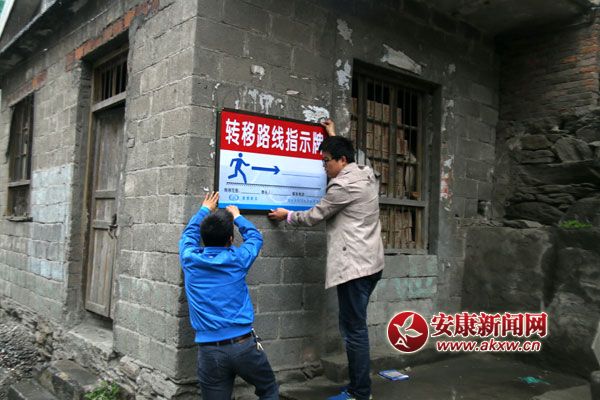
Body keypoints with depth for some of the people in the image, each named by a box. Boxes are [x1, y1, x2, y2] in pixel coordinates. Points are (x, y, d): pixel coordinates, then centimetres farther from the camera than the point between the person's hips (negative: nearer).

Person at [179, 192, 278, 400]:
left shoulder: (190, 258, 1)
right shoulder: (237, 259, -3)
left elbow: (189, 233, 25)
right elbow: (255, 236, 20)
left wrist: (205, 209, 38)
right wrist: (237, 216, 34)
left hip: (209, 350, 1)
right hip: (243, 344, -1)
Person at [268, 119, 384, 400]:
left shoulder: (343, 185, -15)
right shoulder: (366, 175, 13)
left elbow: (314, 216, -5)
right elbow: (342, 154, 37)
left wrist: (286, 216, 11)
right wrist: (334, 138, 43)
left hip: (354, 265, -10)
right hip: (368, 262, 10)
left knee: (354, 329, -4)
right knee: (355, 327, 15)